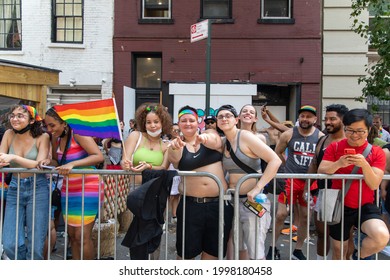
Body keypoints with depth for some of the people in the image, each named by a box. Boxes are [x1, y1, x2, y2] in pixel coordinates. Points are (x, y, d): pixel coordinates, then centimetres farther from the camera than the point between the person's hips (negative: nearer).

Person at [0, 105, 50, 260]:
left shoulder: (42, 137, -5)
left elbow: (39, 164, -16)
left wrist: (13, 157, -27)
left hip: (37, 189, -3)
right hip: (15, 189, 3)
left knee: (35, 246, -1)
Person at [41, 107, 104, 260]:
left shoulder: (78, 134, -15)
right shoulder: (56, 138, 5)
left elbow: (98, 156, -25)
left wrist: (72, 164, -32)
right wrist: (49, 161, -5)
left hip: (87, 188, -7)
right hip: (68, 190, 7)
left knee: (82, 236, -7)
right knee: (72, 235, 10)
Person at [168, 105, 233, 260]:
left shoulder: (210, 133, 4)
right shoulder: (177, 144, 5)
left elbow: (216, 142, -19)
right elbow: (174, 159, -17)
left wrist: (205, 139, -42)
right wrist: (174, 148, -40)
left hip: (219, 203, 0)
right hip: (190, 204, 0)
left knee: (212, 249, 14)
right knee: (186, 250, 8)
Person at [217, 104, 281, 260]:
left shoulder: (246, 137, -13)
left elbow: (275, 160, -20)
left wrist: (257, 188, -26)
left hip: (253, 200, -7)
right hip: (234, 200, 7)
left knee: (255, 251, -2)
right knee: (239, 248, 17)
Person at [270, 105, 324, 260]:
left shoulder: (321, 137, -2)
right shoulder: (288, 134, -3)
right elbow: (277, 153, 9)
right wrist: (289, 166, 7)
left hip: (310, 182, 2)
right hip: (290, 180, -1)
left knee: (305, 217, 10)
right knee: (281, 214, -3)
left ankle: (298, 250, 26)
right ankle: (273, 247, 14)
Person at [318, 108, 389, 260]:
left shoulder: (376, 152, -2)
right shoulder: (334, 147, -1)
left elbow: (374, 185, -11)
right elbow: (320, 172, -12)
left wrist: (364, 165, -28)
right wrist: (338, 164, -30)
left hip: (365, 207, -1)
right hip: (340, 207, 1)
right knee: (338, 251, 12)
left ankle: (359, 256, 5)